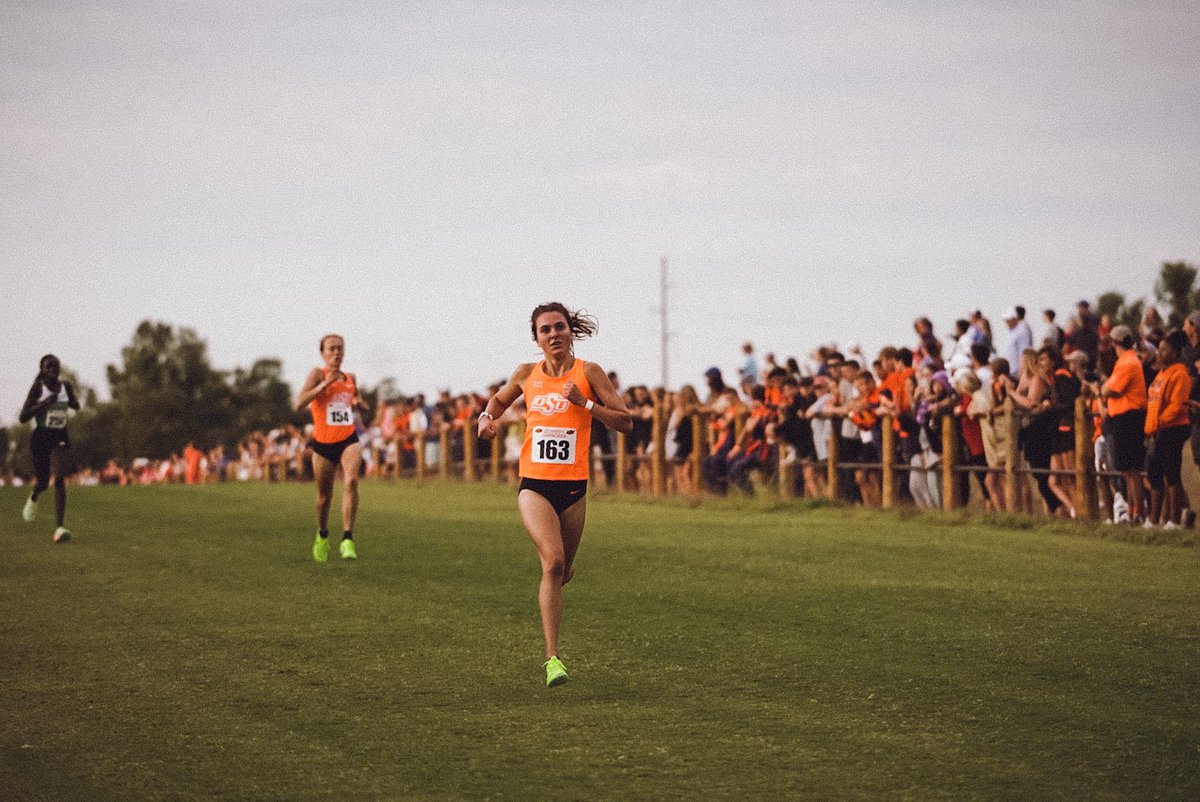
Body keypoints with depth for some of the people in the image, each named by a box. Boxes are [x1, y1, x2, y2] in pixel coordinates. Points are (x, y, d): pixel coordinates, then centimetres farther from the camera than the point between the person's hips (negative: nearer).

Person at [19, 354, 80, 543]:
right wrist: (44, 403, -22)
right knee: (42, 482, 5)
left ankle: (60, 527, -21)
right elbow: (23, 417, -12)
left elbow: (76, 406, 22)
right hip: (41, 437, -2)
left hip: (61, 437, 2)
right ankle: (34, 497, 46)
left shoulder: (66, 386, 3)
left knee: (60, 479, -16)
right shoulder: (38, 388, -8)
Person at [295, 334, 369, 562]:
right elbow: (299, 404, -18)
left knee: (351, 480, -25)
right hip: (323, 443, -2)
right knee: (324, 496, 10)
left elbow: (365, 409, 26)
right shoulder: (318, 374, -4)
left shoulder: (350, 379, 9)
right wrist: (325, 384, -23)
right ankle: (322, 535, 39)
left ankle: (348, 539, -25)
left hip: (348, 440, 2)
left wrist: (360, 403, 2)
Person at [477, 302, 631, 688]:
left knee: (564, 571, 12)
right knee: (553, 561, -21)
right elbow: (499, 398, 27)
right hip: (534, 485, -1)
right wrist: (488, 416, 5)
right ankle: (552, 658, -21)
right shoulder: (526, 374, 5)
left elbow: (625, 422, -4)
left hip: (573, 487, 1)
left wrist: (584, 402, -15)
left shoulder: (588, 373, -1)